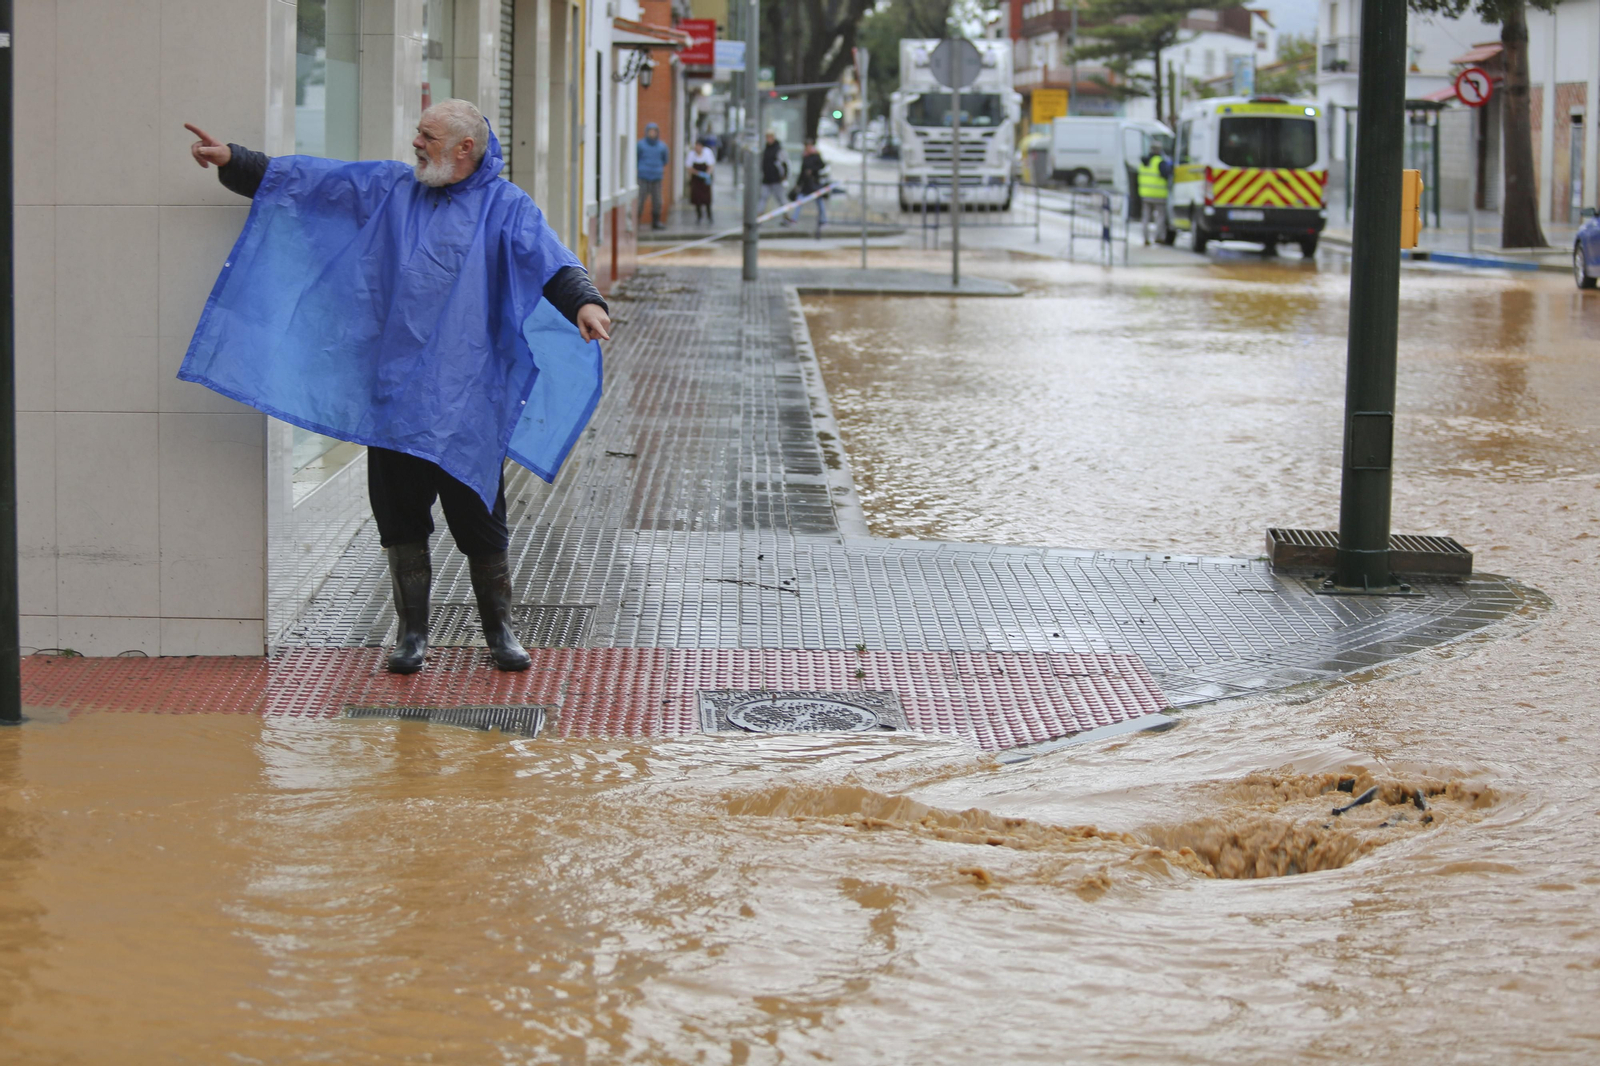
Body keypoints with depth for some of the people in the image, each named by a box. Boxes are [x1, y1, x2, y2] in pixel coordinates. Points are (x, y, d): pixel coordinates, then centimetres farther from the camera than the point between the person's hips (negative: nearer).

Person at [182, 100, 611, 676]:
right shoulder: (388, 189, 11)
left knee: (479, 518, 1)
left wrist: (584, 302, -35)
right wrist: (231, 161, 4)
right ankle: (412, 632, 19)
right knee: (399, 514, 6)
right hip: (392, 394, 3)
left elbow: (549, 261, -16)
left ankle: (499, 630, 17)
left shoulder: (504, 207, -1)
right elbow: (302, 179, 13)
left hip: (466, 401, -3)